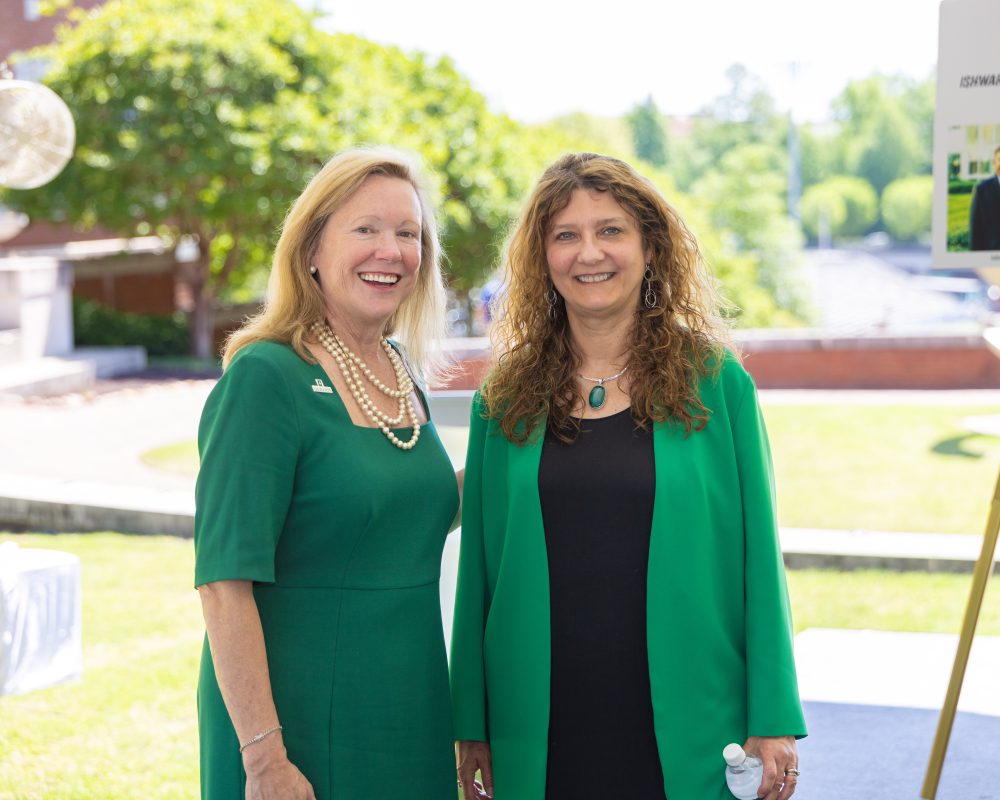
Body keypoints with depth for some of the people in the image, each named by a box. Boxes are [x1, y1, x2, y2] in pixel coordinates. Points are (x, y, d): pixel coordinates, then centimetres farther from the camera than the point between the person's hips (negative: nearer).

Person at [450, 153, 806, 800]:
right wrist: (471, 728, 5)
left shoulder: (717, 383, 0)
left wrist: (773, 722, -4)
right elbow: (479, 569, 7)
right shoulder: (506, 399, 5)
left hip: (685, 733, -1)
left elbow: (757, 556, 0)